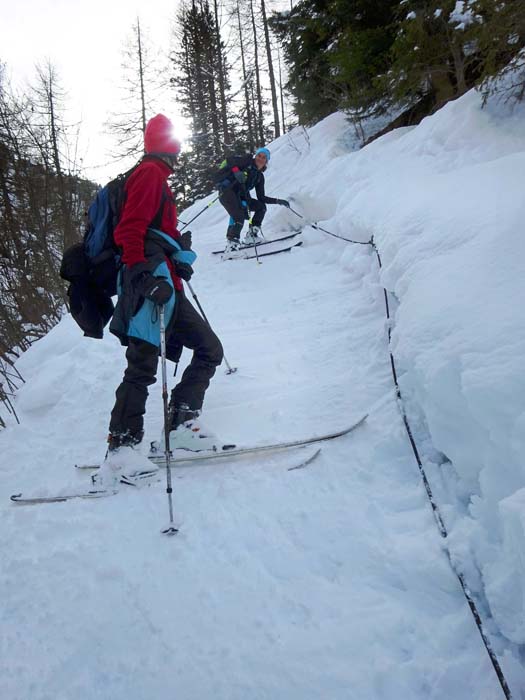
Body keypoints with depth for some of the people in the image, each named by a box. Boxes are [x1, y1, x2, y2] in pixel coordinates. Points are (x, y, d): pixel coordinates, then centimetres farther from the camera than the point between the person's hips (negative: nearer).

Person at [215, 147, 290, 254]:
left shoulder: (260, 176, 18)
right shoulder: (247, 160, 3)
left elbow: (261, 198, 17)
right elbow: (229, 160, -10)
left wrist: (278, 201, 10)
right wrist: (236, 171, -27)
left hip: (239, 197, 8)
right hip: (226, 190, -8)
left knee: (261, 207, 6)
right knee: (239, 217, -25)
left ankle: (251, 236, 3)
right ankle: (231, 244, -25)